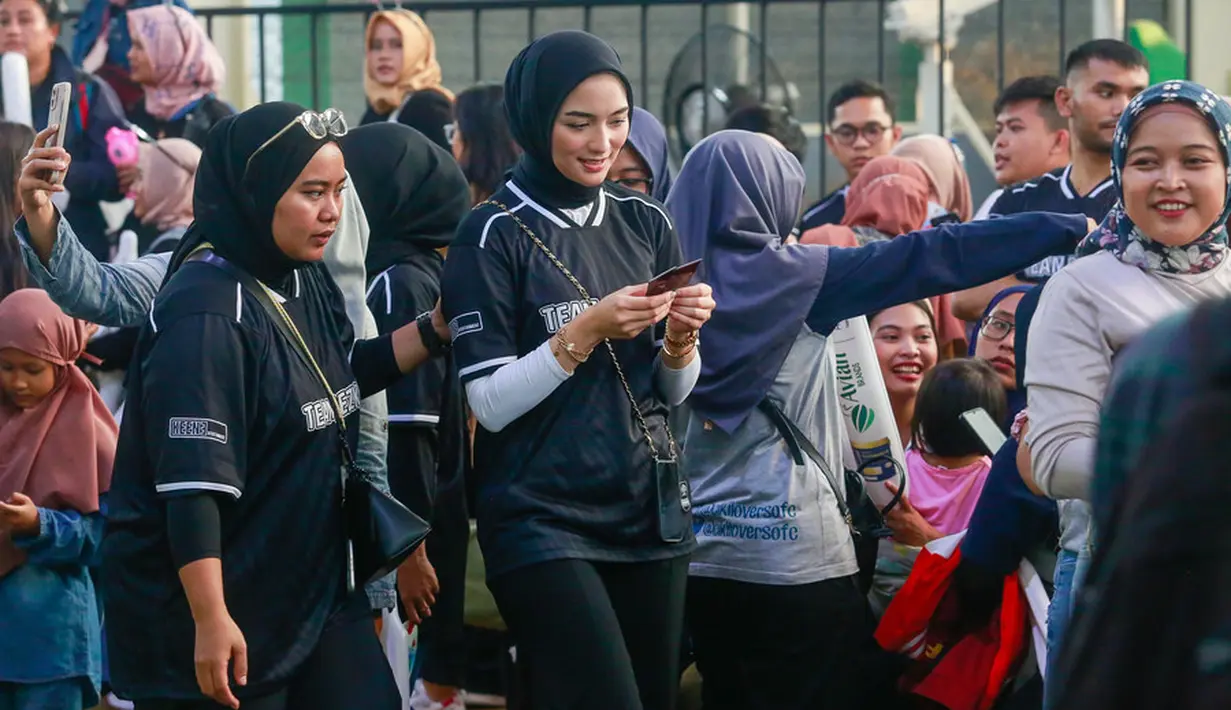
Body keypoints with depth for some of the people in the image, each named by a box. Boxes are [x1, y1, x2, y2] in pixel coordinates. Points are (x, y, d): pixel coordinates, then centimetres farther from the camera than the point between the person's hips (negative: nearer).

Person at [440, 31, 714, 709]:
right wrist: (586, 331, -20)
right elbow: (489, 403, -12)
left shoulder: (645, 223, 7)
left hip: (651, 511, 6)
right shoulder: (492, 236, -8)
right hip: (542, 520, -5)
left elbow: (672, 393, 12)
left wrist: (681, 338, -8)